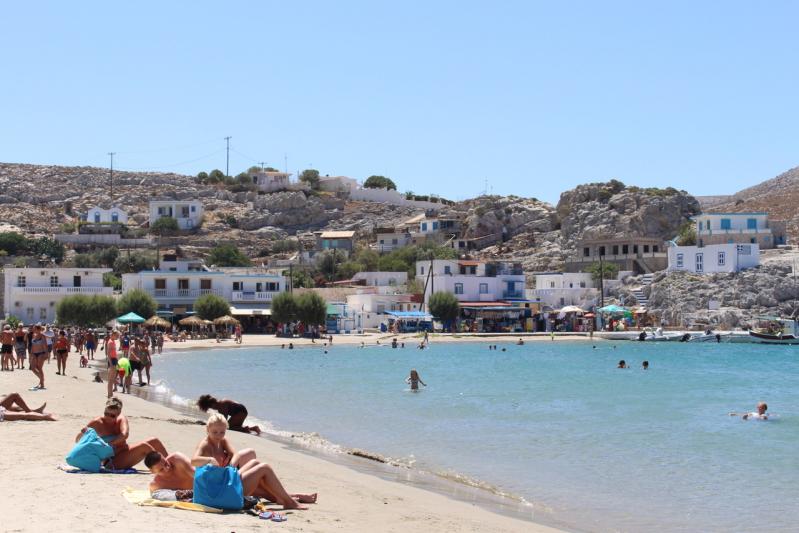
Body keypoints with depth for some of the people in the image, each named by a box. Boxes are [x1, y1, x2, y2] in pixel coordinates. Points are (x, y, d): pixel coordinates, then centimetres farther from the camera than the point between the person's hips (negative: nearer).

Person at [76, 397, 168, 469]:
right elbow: (78, 440, -7)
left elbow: (124, 434, -20)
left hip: (126, 452, 7)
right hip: (114, 461, -7)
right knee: (144, 446, -23)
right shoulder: (97, 423, -11)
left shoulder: (121, 419, 0)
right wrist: (83, 433, -30)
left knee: (155, 441, 3)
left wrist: (110, 443, -36)